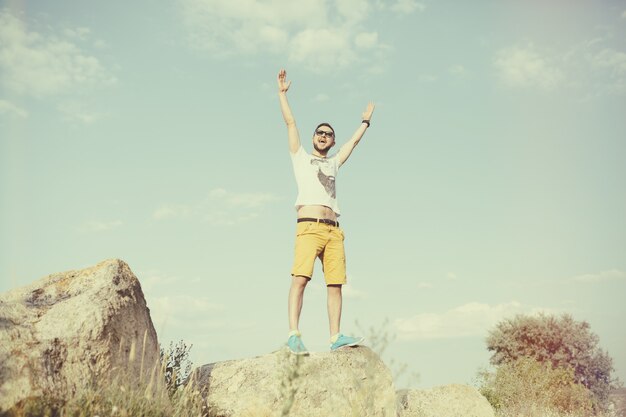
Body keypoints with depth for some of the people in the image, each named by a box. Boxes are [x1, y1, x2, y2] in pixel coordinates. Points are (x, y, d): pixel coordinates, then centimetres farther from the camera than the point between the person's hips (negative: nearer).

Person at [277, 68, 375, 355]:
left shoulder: (334, 163, 31)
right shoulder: (301, 157, 21)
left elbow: (354, 141, 40)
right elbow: (290, 123, 18)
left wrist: (366, 120, 49)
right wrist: (282, 93, 19)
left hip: (333, 230, 5)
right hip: (309, 227, -5)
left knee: (335, 284, -4)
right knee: (300, 278, -18)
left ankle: (336, 337, -5)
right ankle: (293, 334, -24)